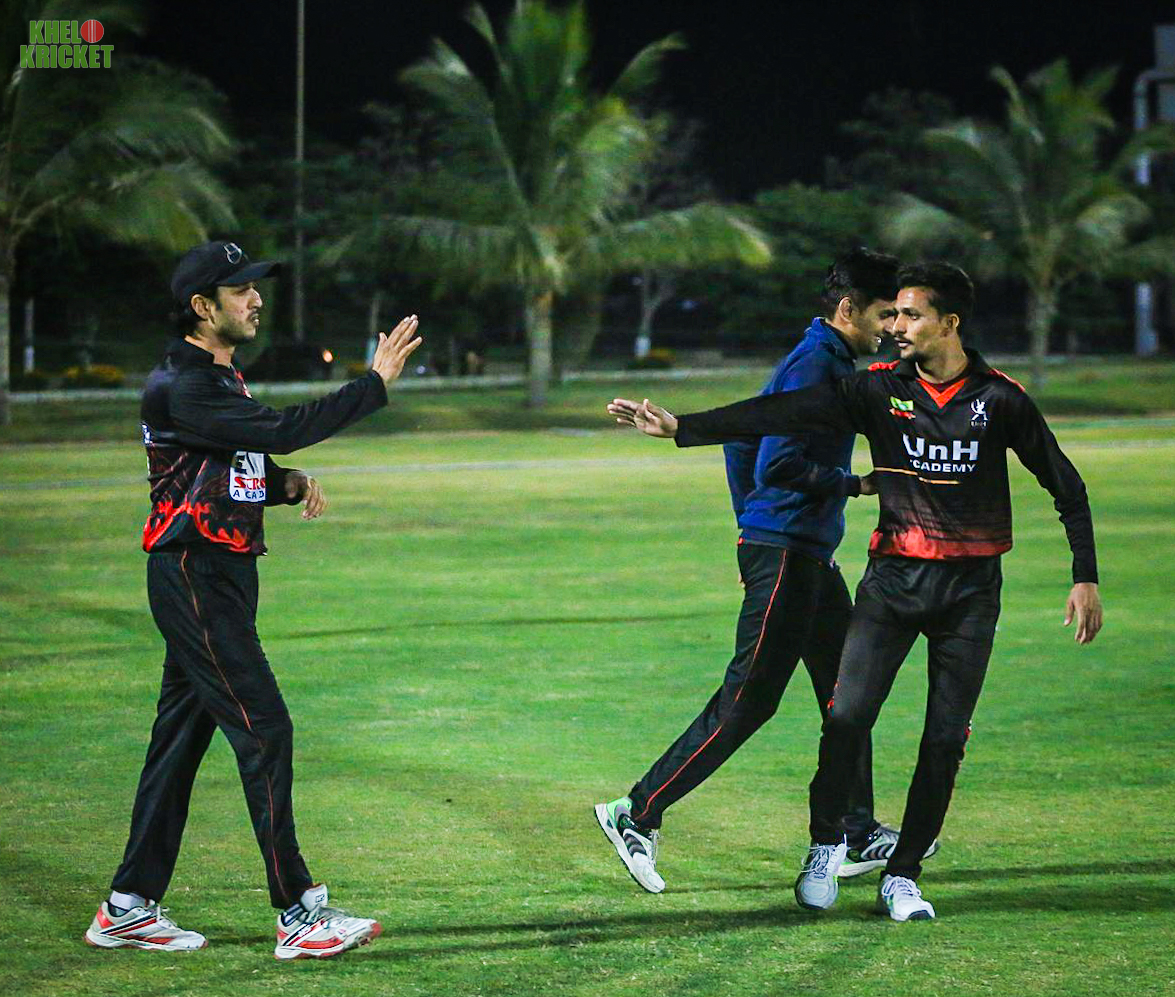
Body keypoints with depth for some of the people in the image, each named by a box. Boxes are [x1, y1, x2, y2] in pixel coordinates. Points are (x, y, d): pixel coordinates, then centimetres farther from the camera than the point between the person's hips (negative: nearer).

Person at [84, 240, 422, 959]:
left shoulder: (222, 379, 17)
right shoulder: (181, 386, -17)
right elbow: (281, 430, -28)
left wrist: (286, 482, 2)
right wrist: (376, 383, -26)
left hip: (223, 574, 10)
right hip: (195, 580, -10)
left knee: (183, 735, 11)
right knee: (264, 730, -11)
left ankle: (129, 910, 16)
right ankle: (299, 915, -11)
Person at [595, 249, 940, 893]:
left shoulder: (828, 362, 17)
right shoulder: (814, 364, -15)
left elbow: (740, 441, 23)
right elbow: (779, 464, -23)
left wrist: (752, 524, 24)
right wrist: (854, 484, -14)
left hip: (807, 556, 11)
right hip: (786, 554, -11)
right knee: (748, 699, -9)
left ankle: (858, 835, 20)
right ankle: (638, 815, -6)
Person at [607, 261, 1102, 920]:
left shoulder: (1000, 398, -2)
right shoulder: (881, 389, 0)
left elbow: (1066, 486, 5)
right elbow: (787, 414, -8)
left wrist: (1086, 579, 0)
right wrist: (682, 428, -17)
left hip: (971, 589, -1)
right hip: (894, 575, 1)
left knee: (946, 740, -1)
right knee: (848, 717, -11)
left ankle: (903, 877, 10)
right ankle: (827, 844, 10)